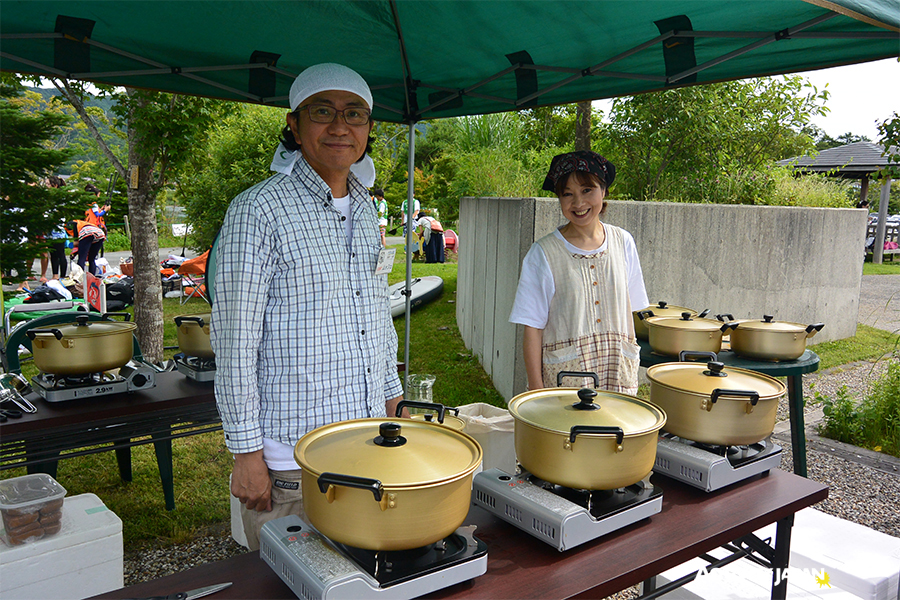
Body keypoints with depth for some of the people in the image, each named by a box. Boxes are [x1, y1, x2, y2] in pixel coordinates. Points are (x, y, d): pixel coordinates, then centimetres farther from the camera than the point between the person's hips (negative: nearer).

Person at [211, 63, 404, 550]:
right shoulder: (259, 210, -14)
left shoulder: (365, 208, 9)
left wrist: (392, 393, 17)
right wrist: (246, 450, -14)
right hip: (290, 460, -6)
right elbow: (234, 339, -14)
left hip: (368, 444, 7)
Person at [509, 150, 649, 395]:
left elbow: (629, 310, 11)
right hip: (564, 376, -3)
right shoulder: (544, 253, -7)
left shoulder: (623, 242, 4)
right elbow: (532, 328, -6)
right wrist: (537, 391, -9)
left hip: (618, 374, 3)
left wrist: (631, 367, 7)